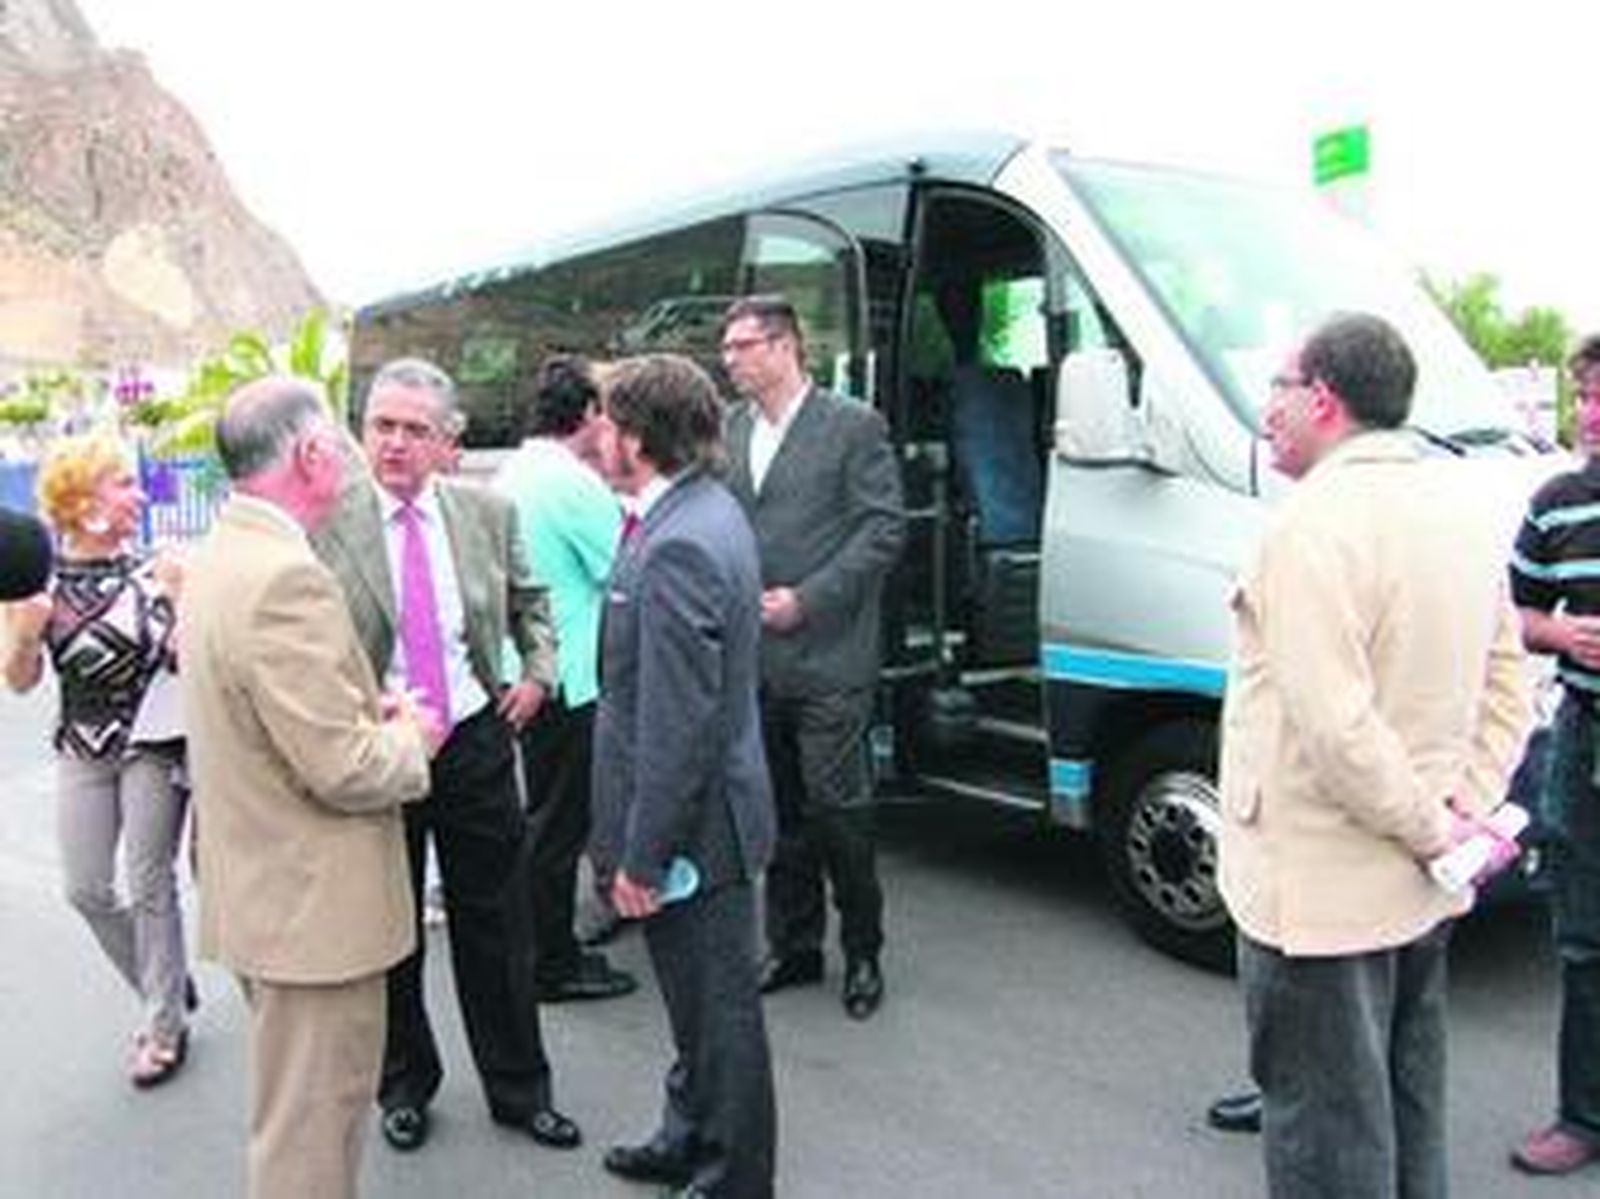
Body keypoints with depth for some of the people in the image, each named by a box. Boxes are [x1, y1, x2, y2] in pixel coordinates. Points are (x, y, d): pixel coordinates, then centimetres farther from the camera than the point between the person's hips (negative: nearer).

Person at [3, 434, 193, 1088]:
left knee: (150, 885, 3)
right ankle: (167, 988, 33)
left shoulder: (155, 568, -9)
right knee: (87, 890, 9)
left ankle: (165, 1025, 19)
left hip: (154, 746, -3)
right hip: (83, 752, 3)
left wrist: (182, 597, -23)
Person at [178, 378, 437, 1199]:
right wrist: (409, 738, -7)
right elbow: (345, 771, -26)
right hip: (310, 905, -10)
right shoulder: (286, 577, -25)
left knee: (297, 1109, 27)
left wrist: (369, 709, 8)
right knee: (310, 1133, 7)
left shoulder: (217, 556, 6)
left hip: (256, 888, 10)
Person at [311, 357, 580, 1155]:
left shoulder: (488, 513, 0)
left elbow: (529, 602, 15)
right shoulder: (327, 522, -9)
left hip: (475, 739, 2)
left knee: (493, 925, 12)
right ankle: (404, 1085, 36)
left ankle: (518, 1089, 29)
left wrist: (537, 674, 1)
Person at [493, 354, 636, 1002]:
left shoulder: (510, 475, 9)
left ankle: (548, 949, 31)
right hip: (570, 676, -9)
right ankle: (554, 964, 14)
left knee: (544, 815, 19)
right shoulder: (573, 483, -18)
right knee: (560, 822, 2)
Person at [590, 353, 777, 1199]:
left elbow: (678, 725, -26)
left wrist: (642, 855, -20)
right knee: (699, 996, 24)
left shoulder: (679, 548, -26)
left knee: (719, 1006, 8)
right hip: (702, 817, 10)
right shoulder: (705, 512, 7)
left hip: (693, 824, -10)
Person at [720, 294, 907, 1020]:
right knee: (778, 810, 14)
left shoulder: (853, 426, -4)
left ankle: (862, 953, 18)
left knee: (838, 809, 0)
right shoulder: (730, 431, 12)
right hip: (753, 660, 5)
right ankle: (793, 946, 28)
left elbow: (884, 527, -9)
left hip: (827, 660, -5)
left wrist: (808, 600, -14)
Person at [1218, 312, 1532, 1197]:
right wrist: (1467, 806, 4)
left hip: (1320, 896, -9)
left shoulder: (1313, 525, -22)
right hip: (1425, 891, 9)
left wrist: (1427, 825, -14)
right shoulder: (1463, 509, 7)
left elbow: (1336, 728, -27)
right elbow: (1509, 687, 12)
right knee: (1405, 1114, 24)